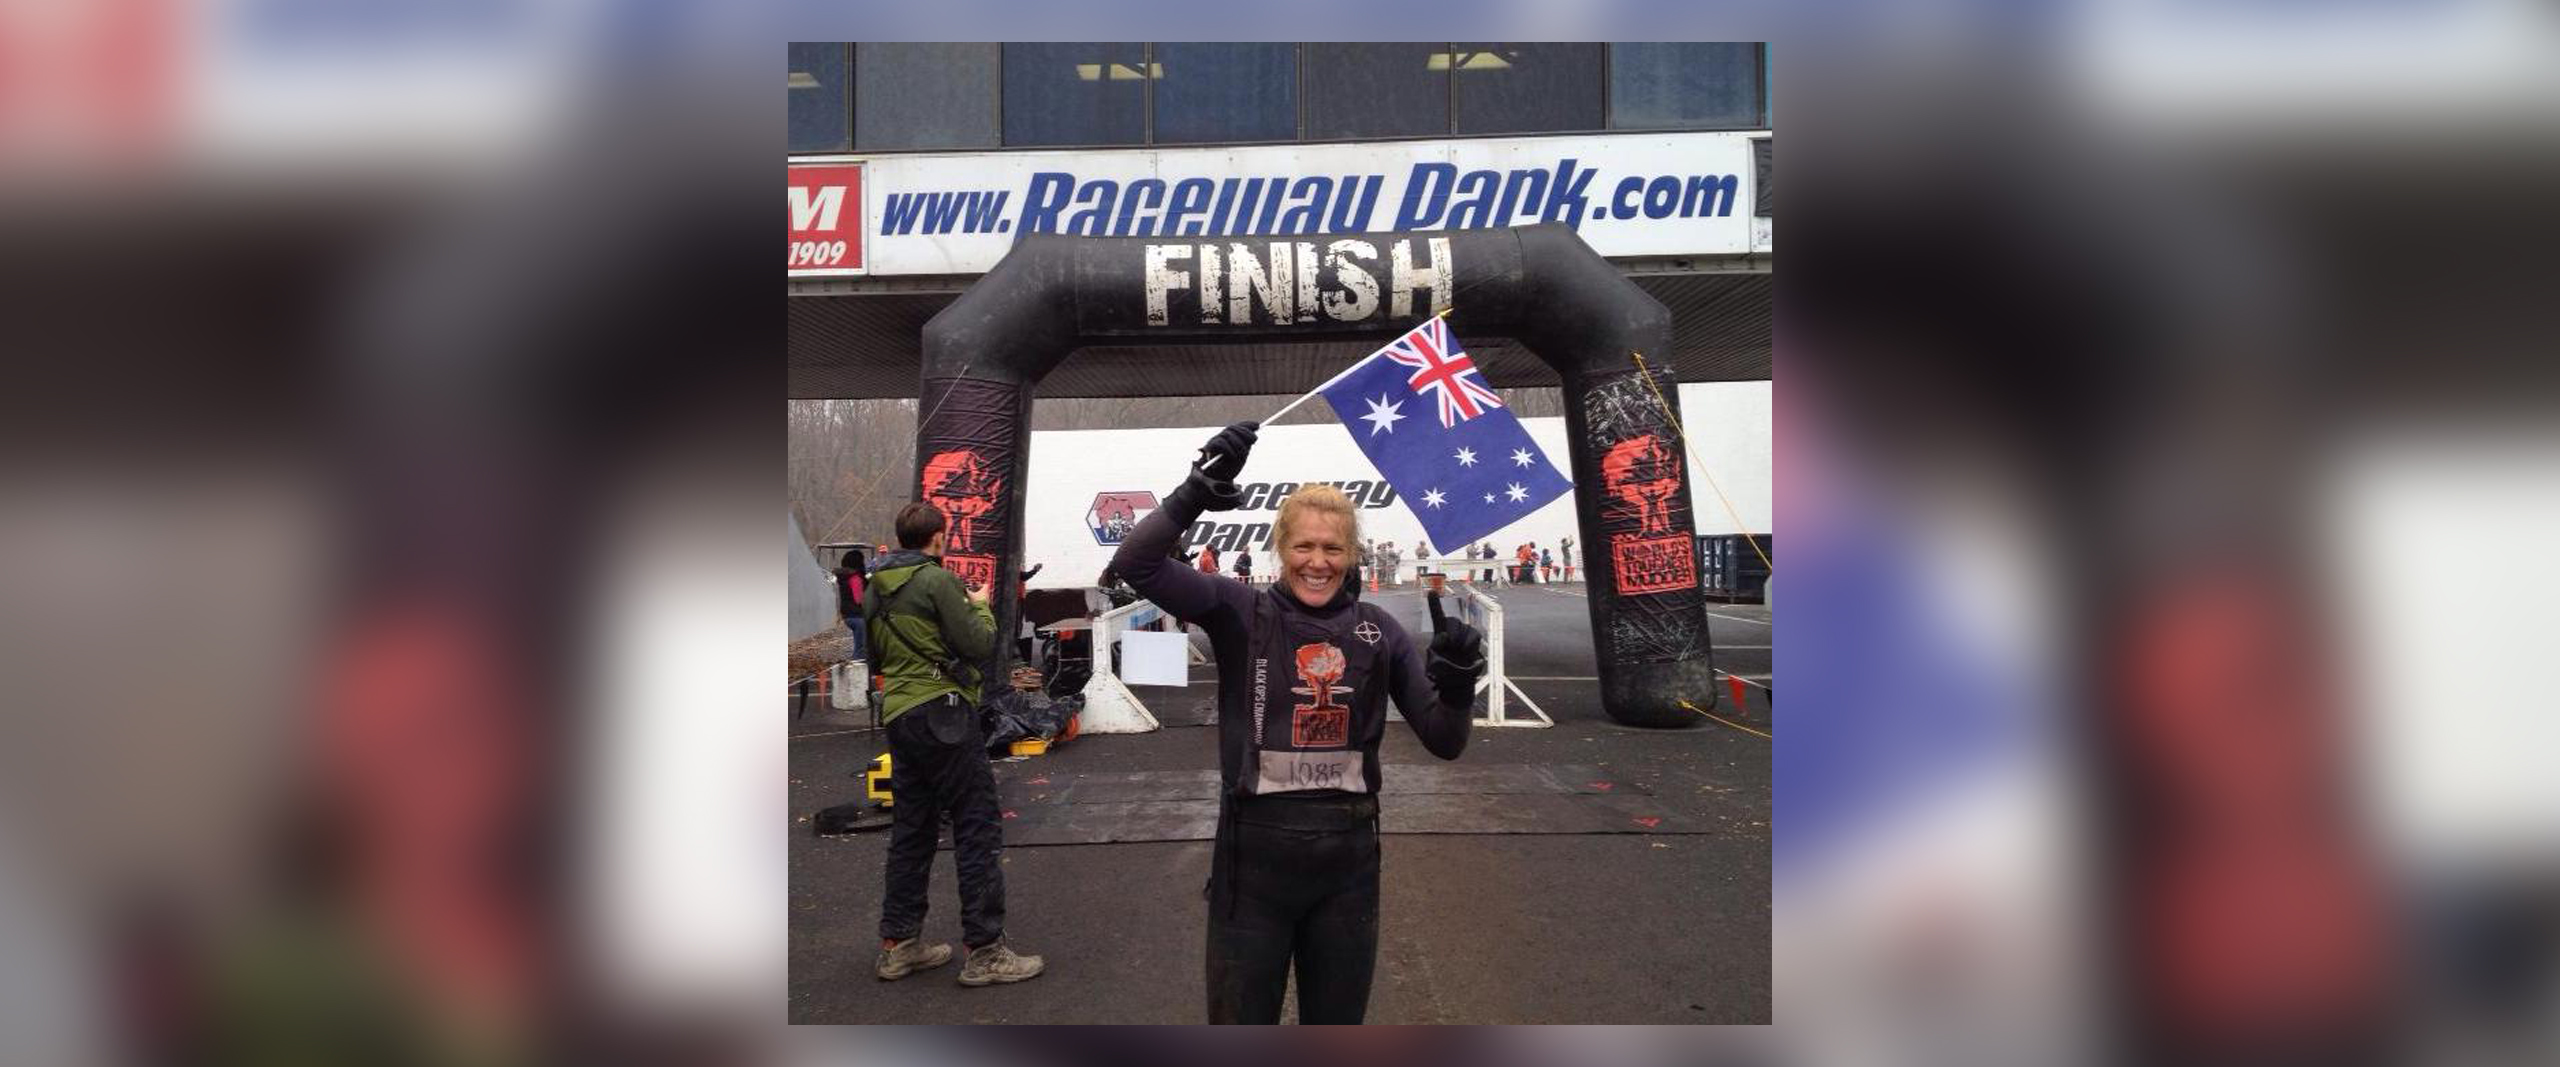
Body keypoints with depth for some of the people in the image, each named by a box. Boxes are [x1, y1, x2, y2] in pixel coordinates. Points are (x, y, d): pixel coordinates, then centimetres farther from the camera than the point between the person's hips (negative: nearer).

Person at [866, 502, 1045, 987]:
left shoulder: (878, 586, 12)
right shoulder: (937, 580, -11)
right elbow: (979, 644, -11)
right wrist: (981, 605, 8)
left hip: (898, 715, 8)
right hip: (942, 711, -8)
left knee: (912, 829, 14)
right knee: (978, 828, -5)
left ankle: (899, 943, 17)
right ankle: (984, 951, -6)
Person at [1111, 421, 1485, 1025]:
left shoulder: (1377, 630, 3)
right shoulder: (1241, 613, -4)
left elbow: (1444, 742, 3)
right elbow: (1135, 564, -17)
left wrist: (1456, 687, -18)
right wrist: (1196, 494, -29)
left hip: (1348, 860, 3)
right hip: (1254, 855, -2)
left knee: (1336, 1025, 18)